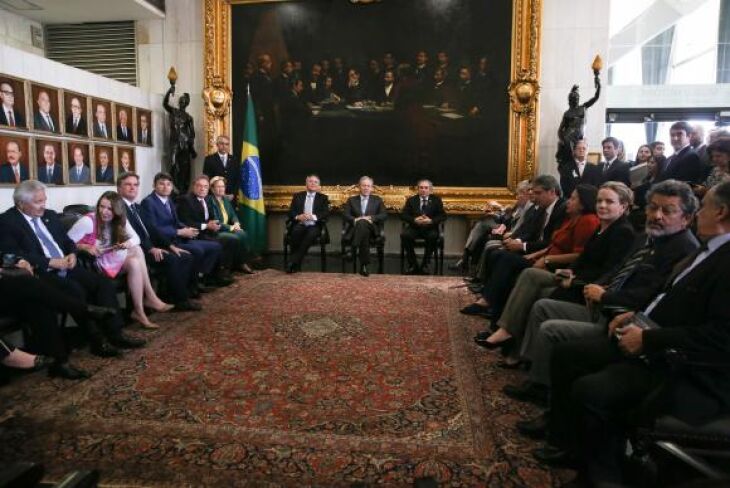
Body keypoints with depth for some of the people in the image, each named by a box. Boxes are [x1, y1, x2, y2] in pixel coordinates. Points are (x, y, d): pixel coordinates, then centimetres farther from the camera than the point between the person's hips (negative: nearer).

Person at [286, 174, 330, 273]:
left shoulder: (323, 198, 15)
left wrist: (313, 217, -17)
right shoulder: (297, 196, 18)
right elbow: (291, 212, 8)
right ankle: (296, 263, -24)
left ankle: (294, 263, -32)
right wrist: (298, 217, -15)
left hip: (314, 225, -1)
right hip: (300, 224, 1)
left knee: (311, 234, -36)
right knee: (296, 232, -35)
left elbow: (326, 213, 1)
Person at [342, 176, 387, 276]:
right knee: (365, 233, -38)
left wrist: (370, 218, -13)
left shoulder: (377, 200, 20)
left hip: (371, 228, 0)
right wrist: (355, 219, -17)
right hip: (356, 228, 0)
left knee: (362, 223, -37)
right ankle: (364, 266, -38)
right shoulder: (352, 200, 20)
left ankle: (352, 249, -41)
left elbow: (384, 215, 5)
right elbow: (345, 215, 5)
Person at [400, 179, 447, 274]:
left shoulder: (436, 200, 9)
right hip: (414, 227, 1)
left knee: (433, 236, -35)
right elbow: (403, 215, 1)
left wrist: (431, 221, -18)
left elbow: (443, 216, 0)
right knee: (404, 234, -30)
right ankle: (413, 264, -16)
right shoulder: (411, 200, 12)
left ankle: (425, 264, -17)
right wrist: (414, 220, -18)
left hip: (430, 228, -1)